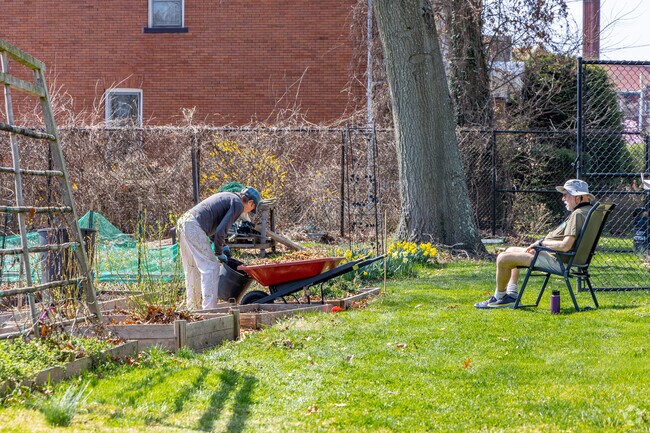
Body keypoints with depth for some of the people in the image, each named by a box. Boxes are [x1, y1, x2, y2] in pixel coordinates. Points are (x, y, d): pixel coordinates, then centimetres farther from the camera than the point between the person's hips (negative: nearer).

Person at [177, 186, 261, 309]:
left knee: (192, 269, 16)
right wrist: (219, 253, 3)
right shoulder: (238, 205, -2)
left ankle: (193, 308, 20)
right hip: (194, 227, -10)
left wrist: (223, 246, 26)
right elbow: (221, 231, -10)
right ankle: (209, 308, -9)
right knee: (211, 267, -6)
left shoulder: (227, 197, 26)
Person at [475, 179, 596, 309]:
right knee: (511, 250, 25)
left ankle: (499, 297, 10)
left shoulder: (578, 214, -22)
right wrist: (540, 244, 10)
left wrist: (542, 242, -14)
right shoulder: (587, 210, 10)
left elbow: (565, 246, -30)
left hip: (556, 260, -12)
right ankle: (511, 295, 17)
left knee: (503, 258, -10)